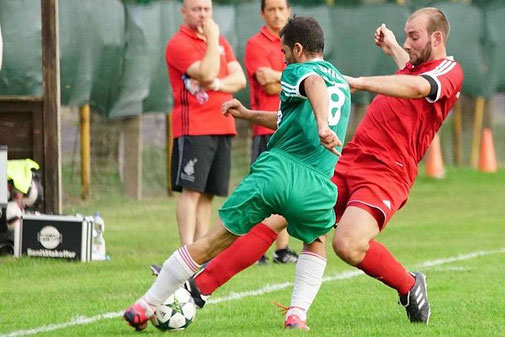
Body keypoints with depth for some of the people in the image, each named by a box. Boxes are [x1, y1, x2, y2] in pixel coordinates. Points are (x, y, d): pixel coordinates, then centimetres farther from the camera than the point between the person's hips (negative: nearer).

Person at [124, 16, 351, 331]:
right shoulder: (342, 83, 28)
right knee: (317, 243, 32)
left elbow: (315, 84, -21)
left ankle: (146, 305, 11)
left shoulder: (298, 72, 6)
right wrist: (248, 113, 44)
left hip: (275, 171, -4)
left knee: (213, 242, 5)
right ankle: (297, 314, 10)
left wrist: (322, 125, -36)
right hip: (317, 186, 4)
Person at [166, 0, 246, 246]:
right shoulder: (179, 44, -7)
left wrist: (219, 84, -10)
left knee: (207, 193, 7)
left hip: (222, 127, 7)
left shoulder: (221, 42, 18)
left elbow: (239, 79, 9)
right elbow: (207, 74, -19)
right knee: (191, 191, -12)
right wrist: (212, 39, -12)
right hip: (193, 128, -7)